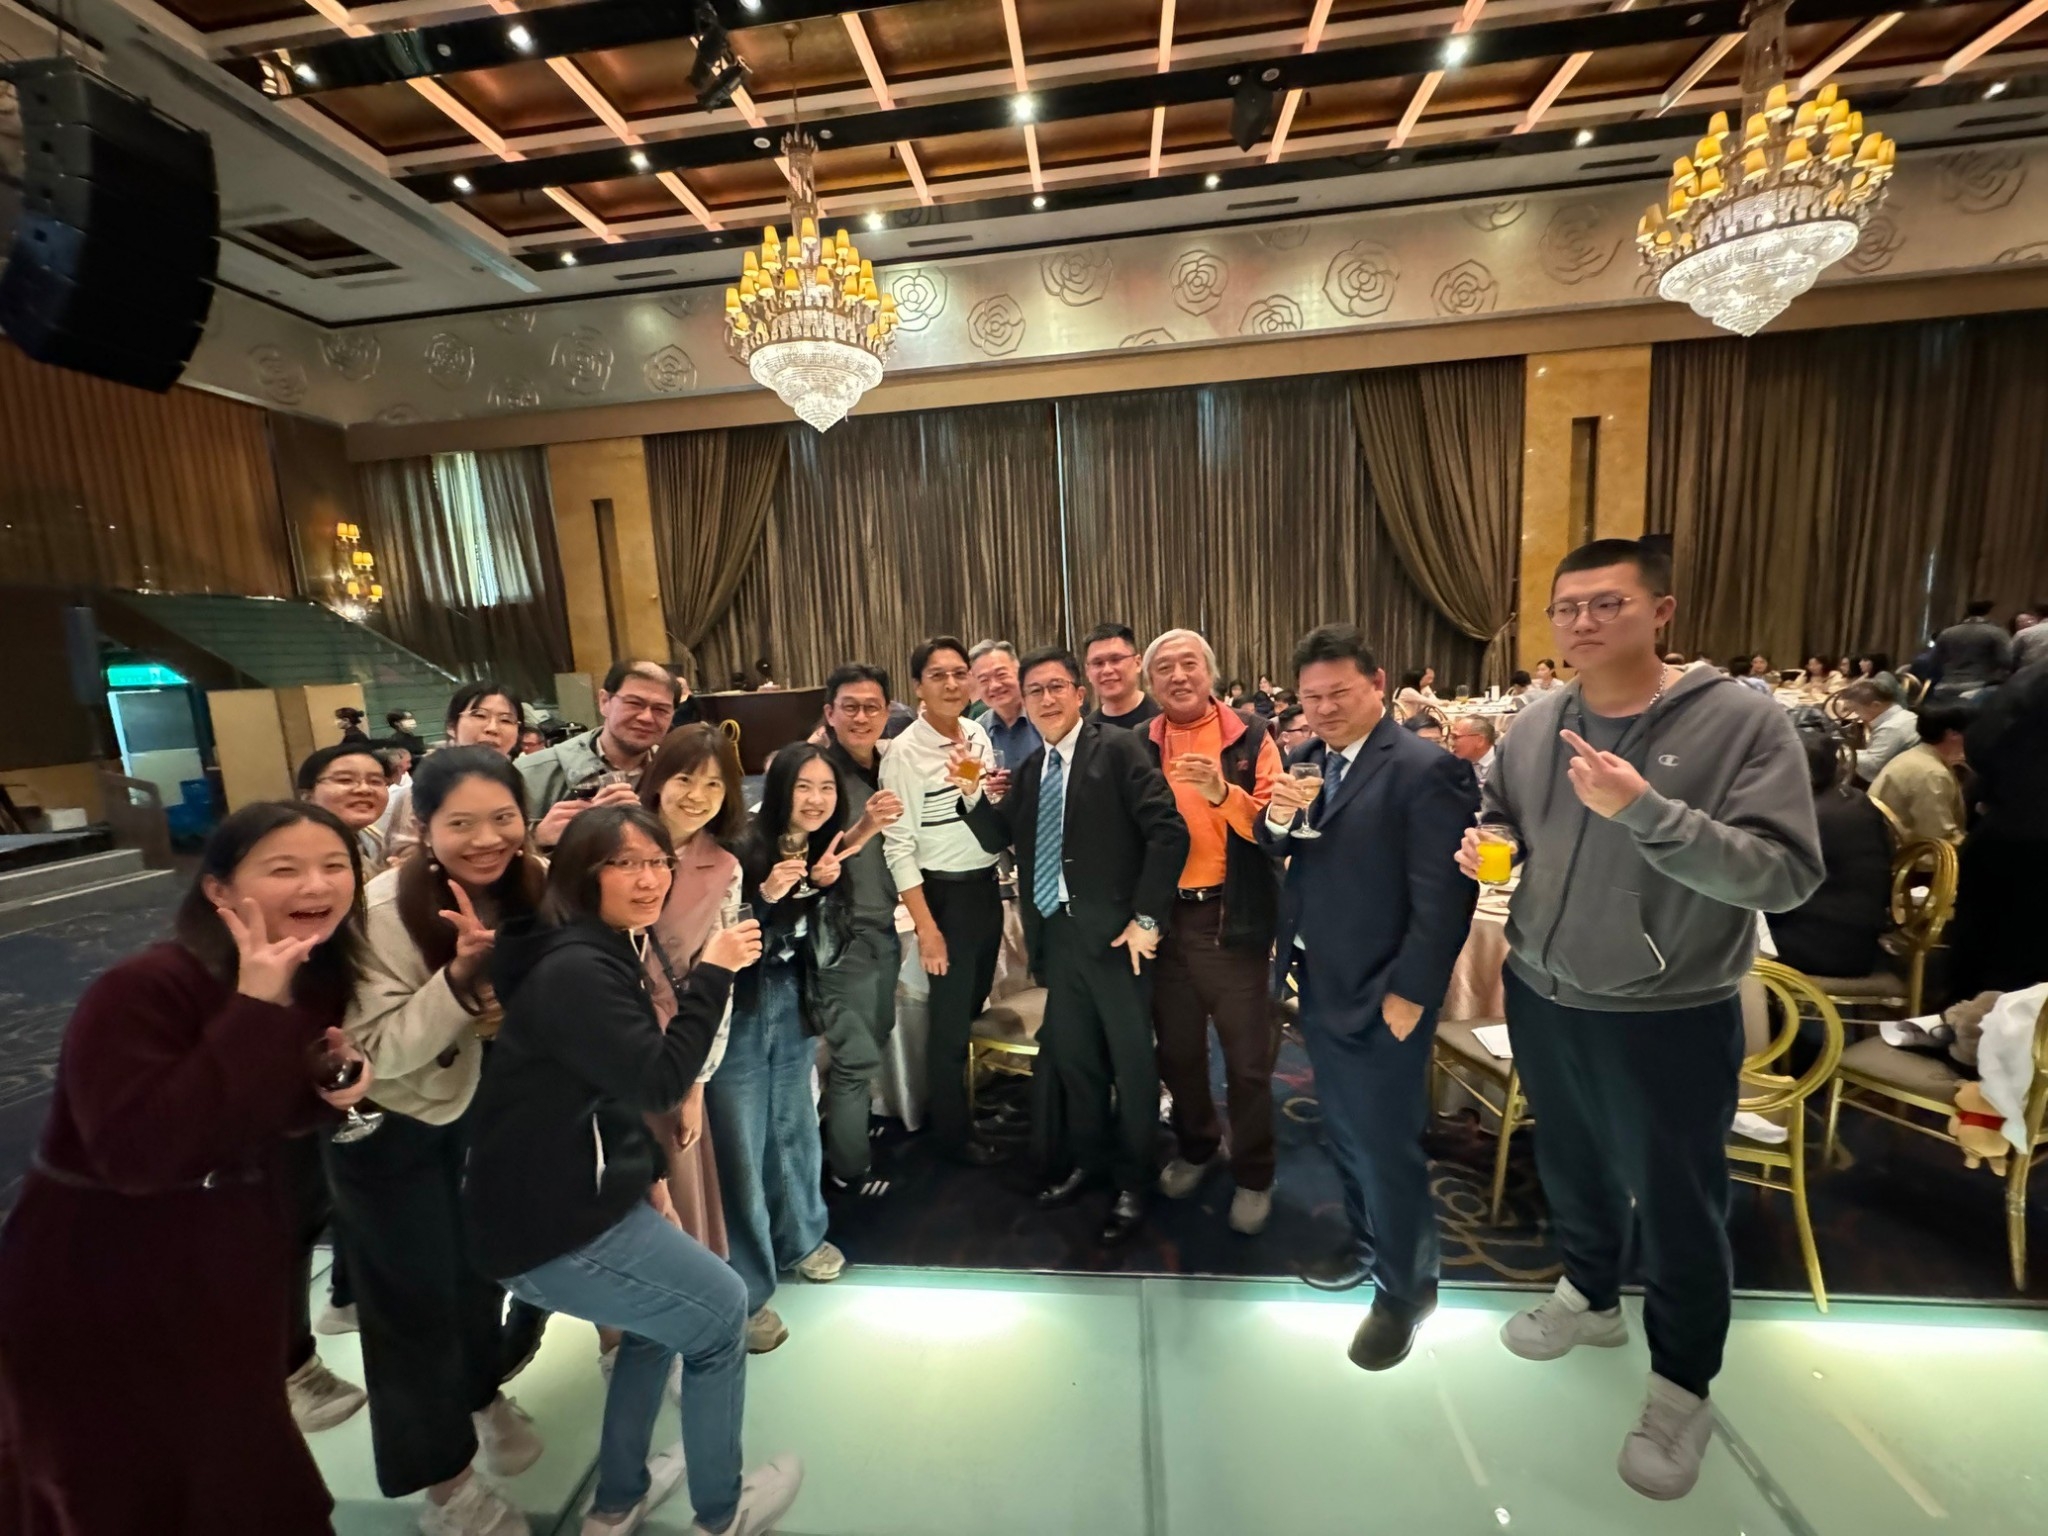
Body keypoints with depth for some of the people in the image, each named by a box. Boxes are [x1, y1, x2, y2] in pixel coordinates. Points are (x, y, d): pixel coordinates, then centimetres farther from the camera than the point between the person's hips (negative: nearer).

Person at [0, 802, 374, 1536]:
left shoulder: (319, 977, -7)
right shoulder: (141, 989, -28)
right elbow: (139, 1153, -37)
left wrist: (332, 1083, -15)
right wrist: (254, 1008, -38)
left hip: (234, 1251, 6)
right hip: (99, 1283, -6)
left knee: (243, 1460, 26)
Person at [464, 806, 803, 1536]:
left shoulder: (603, 952, 10)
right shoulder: (575, 969, -23)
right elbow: (658, 1083, -26)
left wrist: (650, 1173, 15)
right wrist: (711, 974, -24)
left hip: (566, 1197, 10)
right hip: (553, 1226, -10)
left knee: (664, 1313, 28)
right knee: (720, 1312, 7)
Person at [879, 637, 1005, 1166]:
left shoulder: (979, 735, 2)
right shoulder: (905, 752, -16)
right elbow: (898, 847, -16)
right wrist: (925, 927, -17)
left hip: (987, 885, 6)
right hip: (944, 893, -6)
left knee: (974, 1005, 20)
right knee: (949, 1017, 8)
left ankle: (971, 1101, 43)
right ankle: (953, 1131, 29)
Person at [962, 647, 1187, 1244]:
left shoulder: (1118, 748, -10)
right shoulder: (1029, 768, 12)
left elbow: (1168, 831, -17)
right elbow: (999, 839, 11)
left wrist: (1146, 918, -17)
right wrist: (976, 797, -7)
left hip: (1112, 930, -6)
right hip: (1055, 933, 6)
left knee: (1131, 1059, 10)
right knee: (1071, 1054, 19)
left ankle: (1132, 1180, 30)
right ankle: (1089, 1160, 41)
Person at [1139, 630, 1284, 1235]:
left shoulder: (1250, 737, -4)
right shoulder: (1139, 745, 3)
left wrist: (1224, 793, -27)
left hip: (1230, 917, -3)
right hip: (1164, 918, 3)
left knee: (1247, 1057, 8)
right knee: (1177, 1049, 18)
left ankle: (1253, 1176, 31)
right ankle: (1196, 1148, 42)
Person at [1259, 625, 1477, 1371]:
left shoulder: (1426, 769, -18)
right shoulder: (1307, 758, 5)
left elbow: (1444, 898, -19)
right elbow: (1275, 853, 6)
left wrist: (1408, 996, -16)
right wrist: (1277, 814, -15)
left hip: (1379, 998, -7)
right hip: (1317, 986, 7)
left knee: (1386, 1144, 8)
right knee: (1344, 1133, 23)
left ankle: (1404, 1288, 32)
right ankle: (1365, 1242, 46)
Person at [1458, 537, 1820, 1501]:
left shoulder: (1743, 722, -16)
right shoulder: (1535, 726, -2)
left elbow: (1788, 875, -23)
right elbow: (1500, 817, 13)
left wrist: (1645, 810, -35)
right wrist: (1482, 842, -10)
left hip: (1670, 1019, -4)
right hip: (1541, 1002, 5)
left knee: (1678, 1211, 15)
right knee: (1569, 1167, 25)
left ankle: (1681, 1384, 41)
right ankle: (1589, 1295, 53)